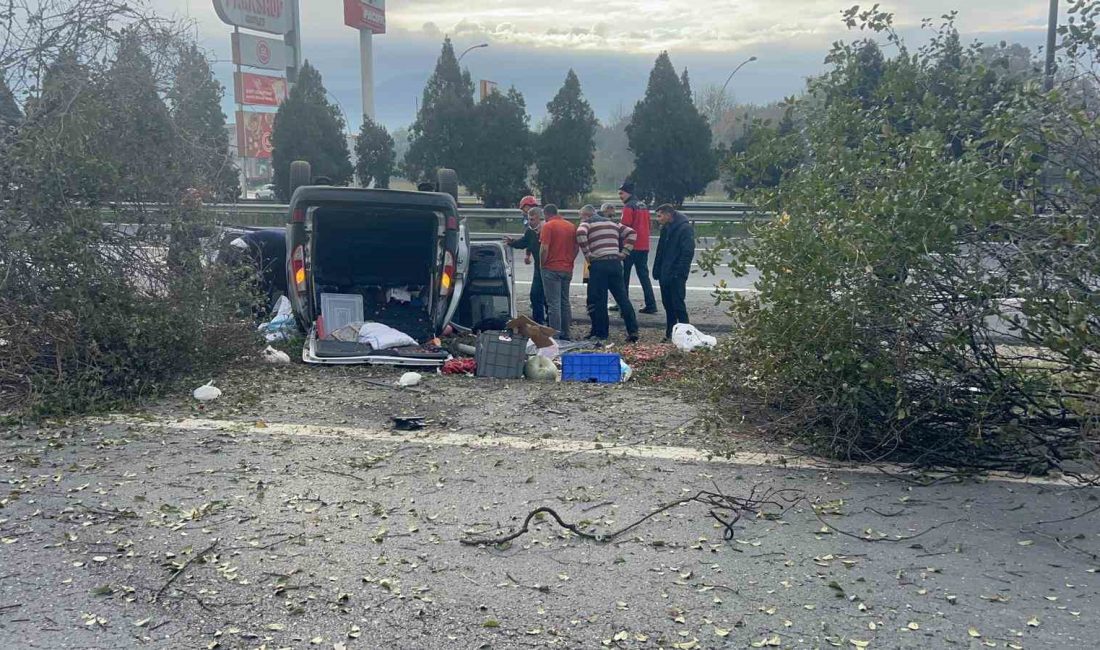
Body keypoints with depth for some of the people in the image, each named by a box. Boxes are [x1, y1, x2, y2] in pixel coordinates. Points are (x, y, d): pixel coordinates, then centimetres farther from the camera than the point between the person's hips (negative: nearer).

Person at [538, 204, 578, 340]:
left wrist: (542, 264, -3)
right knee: (565, 302, 15)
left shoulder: (548, 226, -9)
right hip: (567, 269, 6)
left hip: (551, 269, -6)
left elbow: (544, 248, -16)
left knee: (554, 303, -4)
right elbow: (576, 247, 11)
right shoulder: (571, 226, 10)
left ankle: (555, 335, -5)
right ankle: (565, 334, 18)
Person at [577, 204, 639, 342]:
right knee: (622, 297, 7)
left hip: (598, 264, -5)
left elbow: (581, 233, -18)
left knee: (598, 300, 3)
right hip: (615, 262, 5)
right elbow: (631, 233, 15)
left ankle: (601, 333, 6)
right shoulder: (613, 223, 22)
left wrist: (587, 254, -11)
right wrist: (624, 253, 10)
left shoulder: (587, 224, 5)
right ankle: (633, 330, 2)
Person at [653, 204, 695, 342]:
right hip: (665, 274, 8)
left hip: (676, 275, -8)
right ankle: (670, 333, 19)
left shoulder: (685, 229, -11)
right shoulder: (665, 229, 14)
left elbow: (688, 252, -17)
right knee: (668, 304, 12)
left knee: (678, 304, -6)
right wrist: (657, 271, 12)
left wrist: (680, 272, -22)